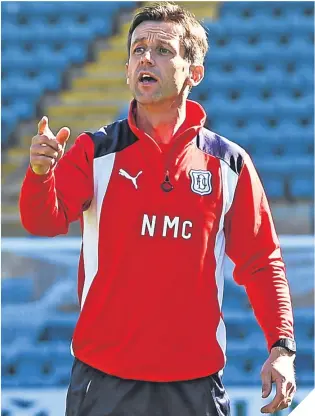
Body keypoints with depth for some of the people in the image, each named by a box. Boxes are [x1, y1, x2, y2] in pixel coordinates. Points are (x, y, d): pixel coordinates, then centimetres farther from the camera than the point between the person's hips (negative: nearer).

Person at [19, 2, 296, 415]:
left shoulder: (230, 163, 5)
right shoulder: (95, 152, 1)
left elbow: (261, 262, 7)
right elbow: (44, 220, -14)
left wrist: (282, 345, -5)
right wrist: (41, 172, -35)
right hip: (103, 380, -1)